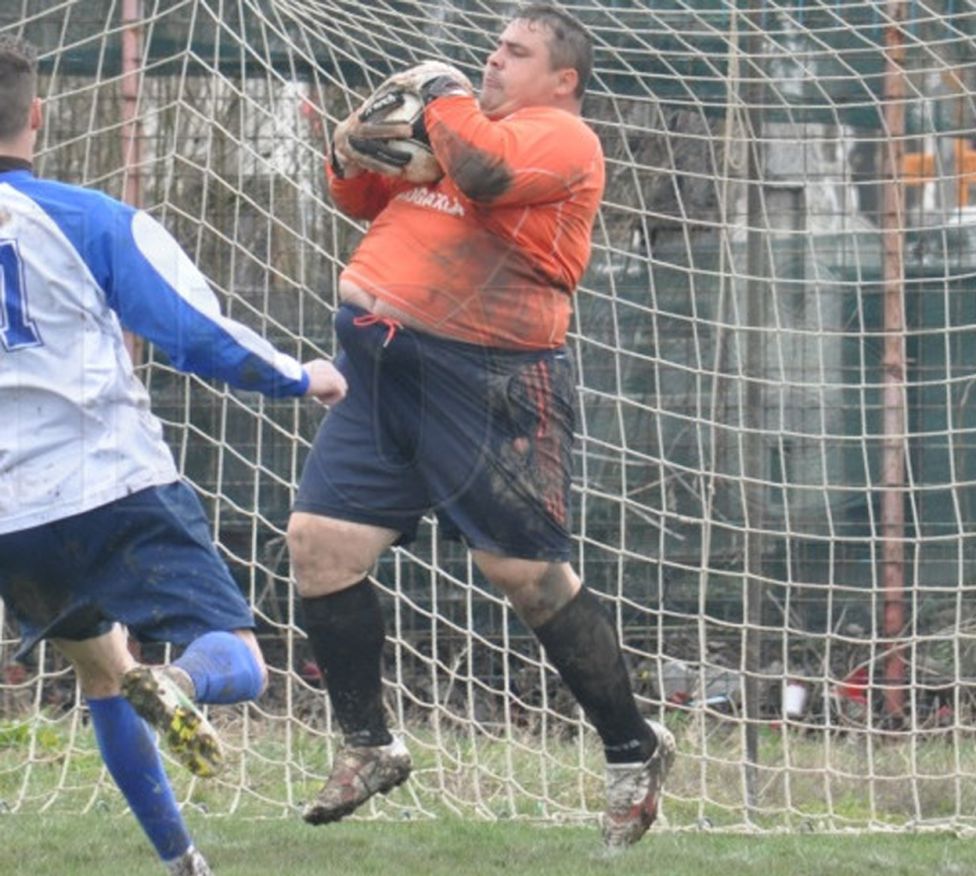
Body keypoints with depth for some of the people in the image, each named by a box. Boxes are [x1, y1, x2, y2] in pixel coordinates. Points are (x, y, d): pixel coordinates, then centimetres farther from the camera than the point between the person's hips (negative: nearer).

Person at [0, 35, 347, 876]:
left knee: (101, 666, 27)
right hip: (119, 489, -4)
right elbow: (201, 337, -3)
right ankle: (176, 685, -41)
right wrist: (302, 377, 13)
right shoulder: (91, 220, -2)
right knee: (236, 665, -6)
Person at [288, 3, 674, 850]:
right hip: (383, 374, 8)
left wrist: (441, 93, -9)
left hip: (487, 386, -8)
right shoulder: (461, 123, 20)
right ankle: (368, 748, 14)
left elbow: (484, 170, -26)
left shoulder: (560, 136, -5)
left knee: (531, 576, -4)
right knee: (320, 542, 0)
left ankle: (635, 751, 13)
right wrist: (350, 156, 7)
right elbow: (366, 200, 29)